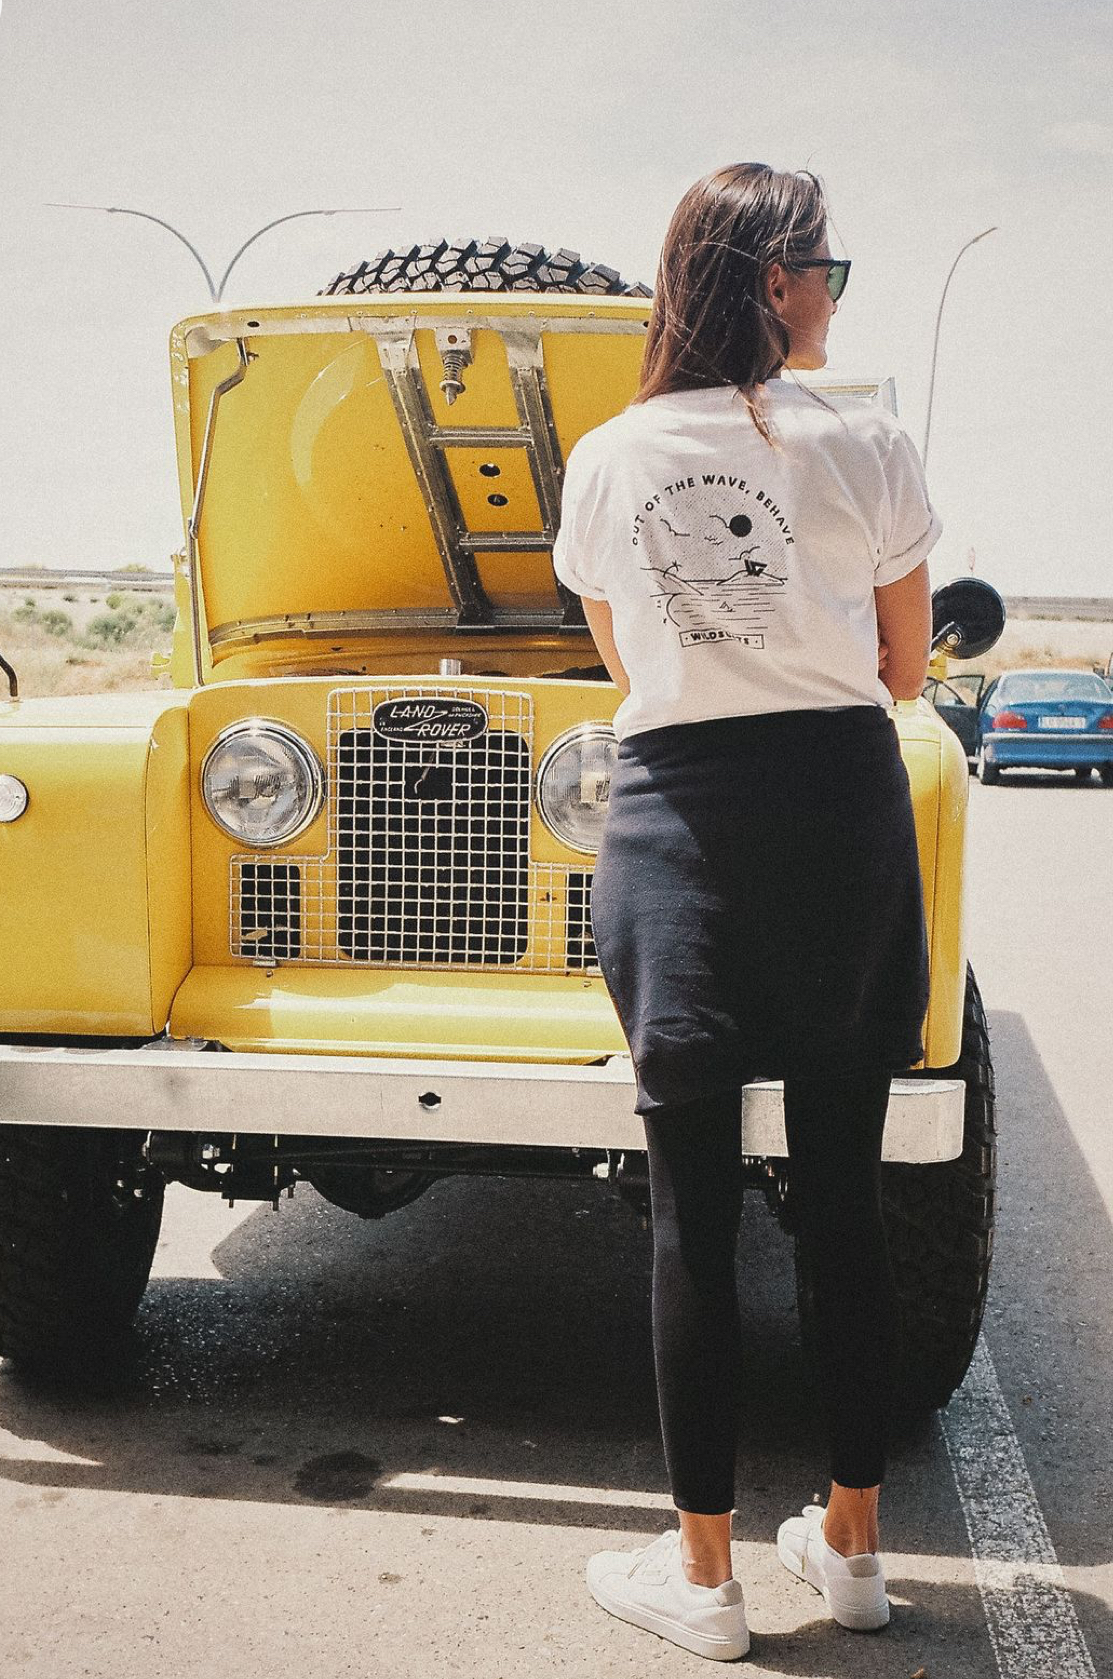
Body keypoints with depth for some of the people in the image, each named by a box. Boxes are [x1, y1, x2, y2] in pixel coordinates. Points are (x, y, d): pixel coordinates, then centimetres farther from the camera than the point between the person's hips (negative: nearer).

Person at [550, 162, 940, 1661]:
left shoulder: (605, 461, 3)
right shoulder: (866, 446, -3)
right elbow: (904, 674, 6)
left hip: (677, 823, 1)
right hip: (840, 815, 0)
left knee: (694, 1208, 6)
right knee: (843, 1194, 10)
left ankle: (704, 1575, 15)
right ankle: (851, 1543, 23)